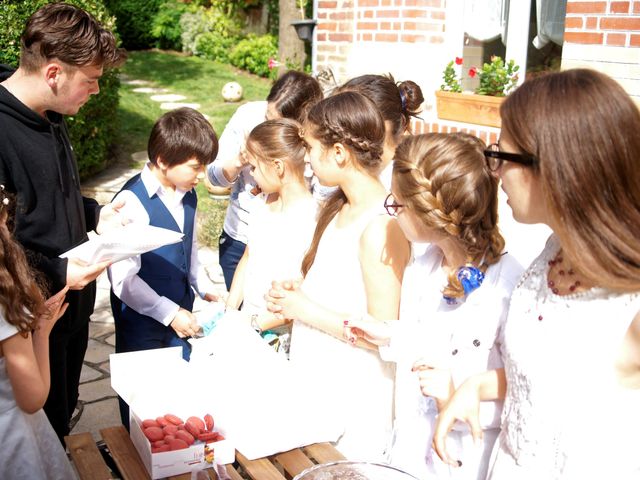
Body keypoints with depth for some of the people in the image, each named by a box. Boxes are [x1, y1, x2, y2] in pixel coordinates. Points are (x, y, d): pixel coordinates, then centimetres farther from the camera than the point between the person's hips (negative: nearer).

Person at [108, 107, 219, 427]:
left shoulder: (188, 195, 1)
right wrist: (169, 313, -19)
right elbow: (124, 280, -23)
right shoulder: (132, 202, -23)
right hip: (142, 321, -7)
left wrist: (205, 289, 4)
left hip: (180, 314, 7)